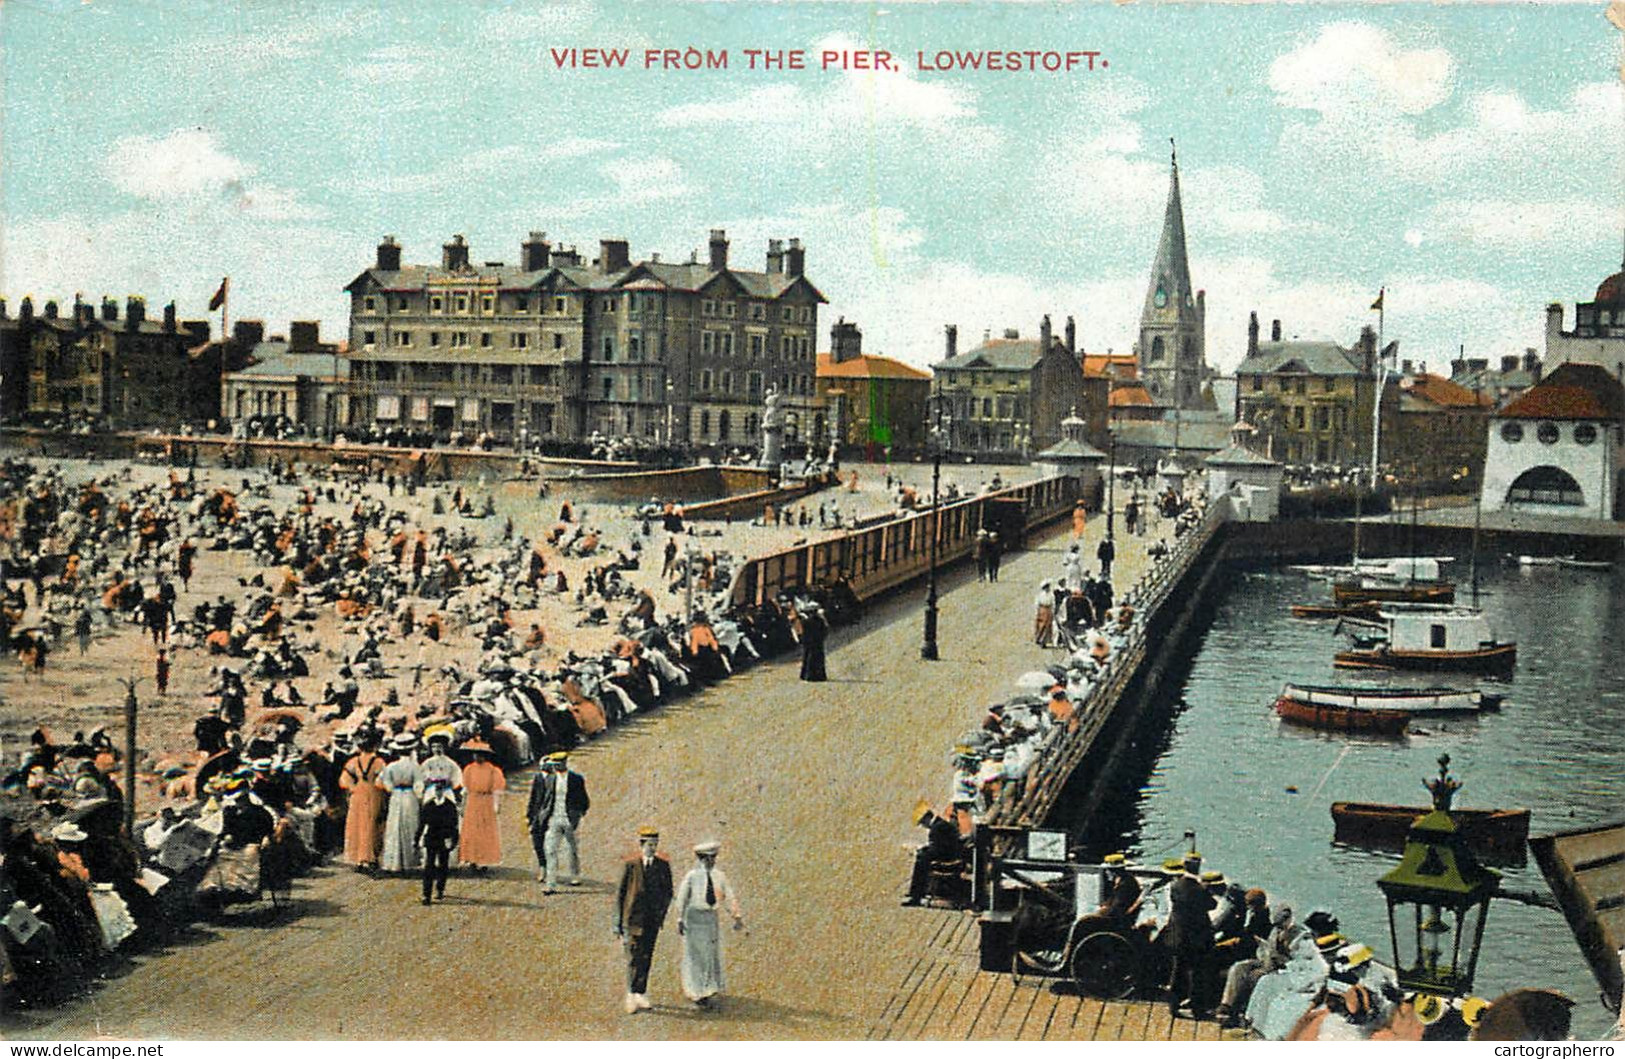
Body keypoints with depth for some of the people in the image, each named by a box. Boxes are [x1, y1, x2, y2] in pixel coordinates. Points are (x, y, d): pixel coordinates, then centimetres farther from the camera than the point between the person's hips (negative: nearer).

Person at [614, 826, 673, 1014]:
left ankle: (640, 994, 22)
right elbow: (620, 894, -2)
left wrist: (662, 912, -2)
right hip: (633, 918, -3)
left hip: (653, 920, 3)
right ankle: (632, 995, 2)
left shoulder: (663, 864, 1)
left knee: (646, 957, 10)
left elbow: (668, 892, 12)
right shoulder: (630, 864, -8)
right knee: (634, 957, -6)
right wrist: (618, 922, -1)